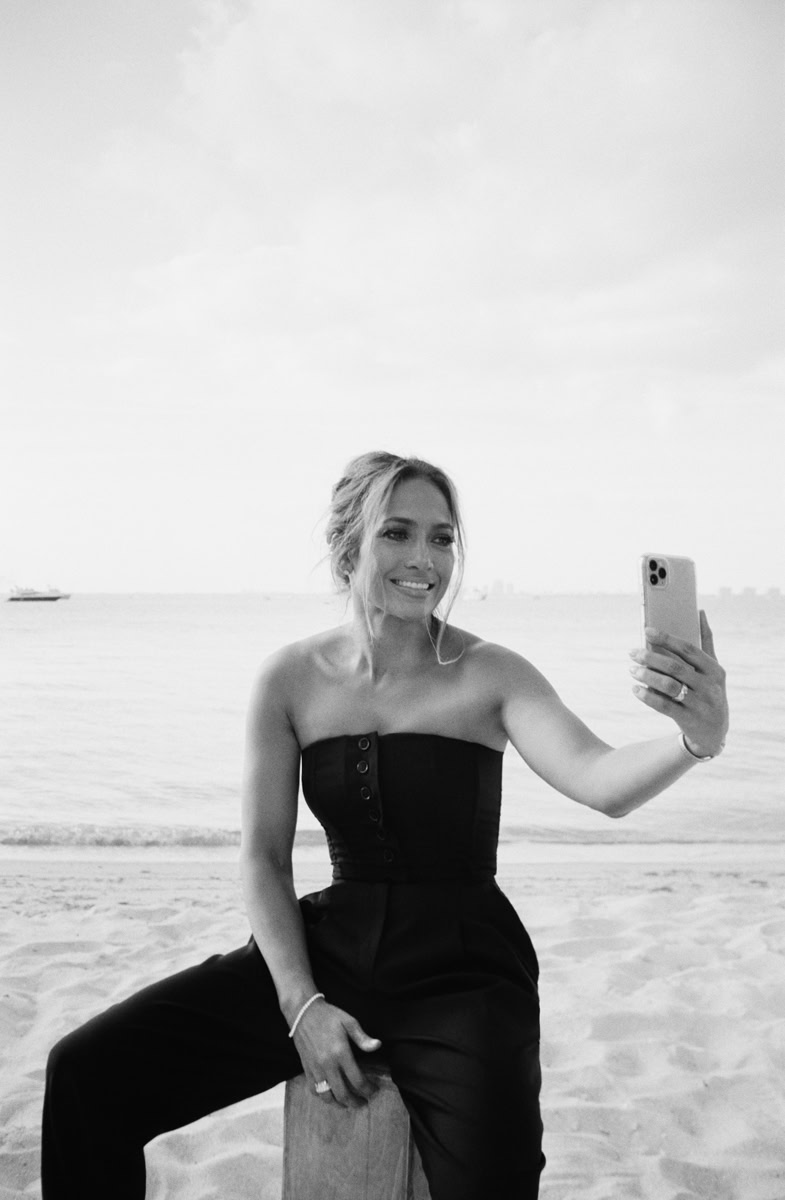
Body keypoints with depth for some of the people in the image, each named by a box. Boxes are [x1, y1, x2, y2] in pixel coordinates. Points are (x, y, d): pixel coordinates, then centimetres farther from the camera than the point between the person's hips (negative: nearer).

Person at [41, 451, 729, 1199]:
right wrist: (302, 1005, -9)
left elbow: (601, 783, -24)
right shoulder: (292, 679, -1)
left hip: (463, 971, -2)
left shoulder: (488, 674, -8)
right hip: (330, 946, 3)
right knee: (86, 1074, -8)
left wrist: (697, 740, -45)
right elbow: (263, 856, 2)